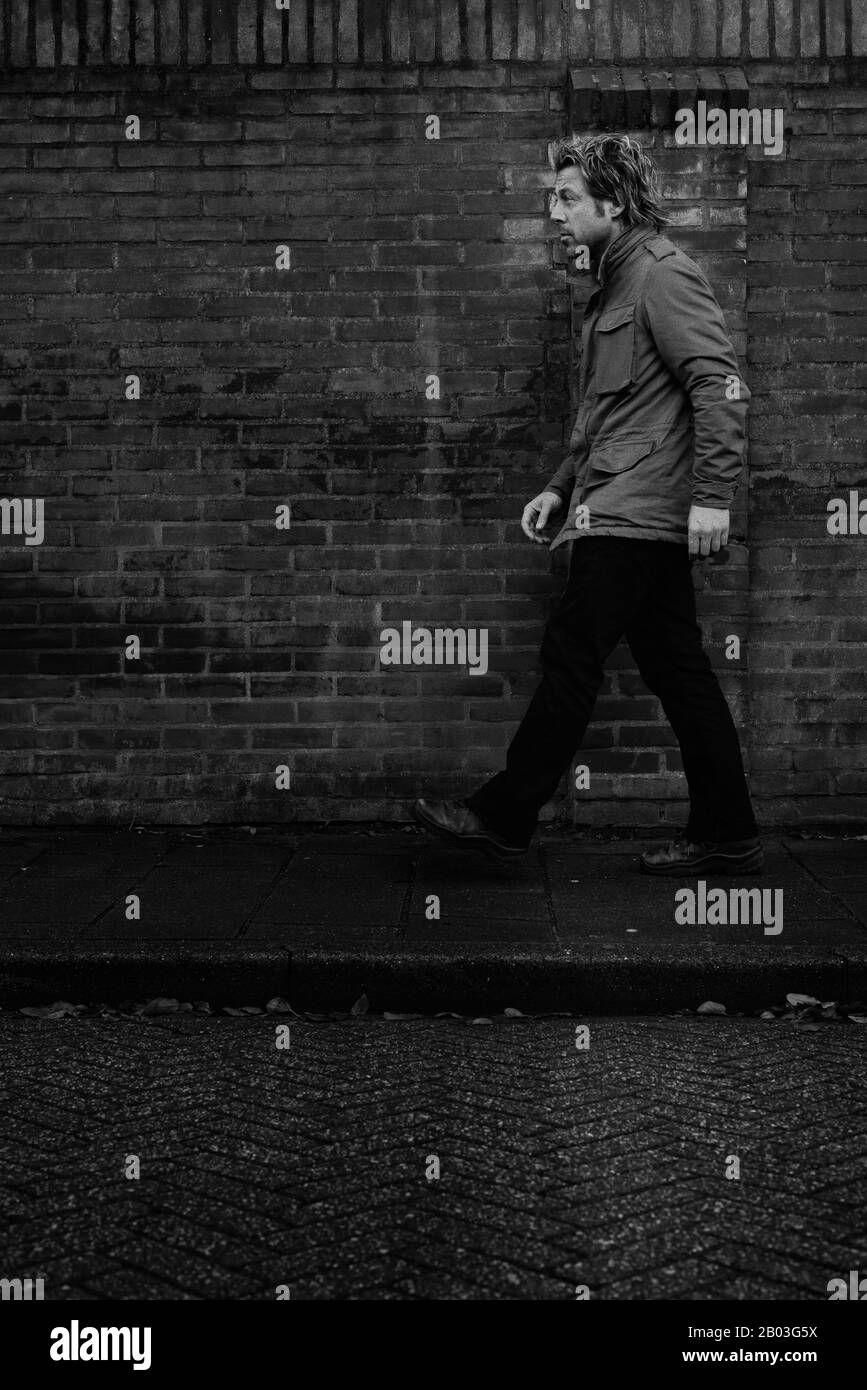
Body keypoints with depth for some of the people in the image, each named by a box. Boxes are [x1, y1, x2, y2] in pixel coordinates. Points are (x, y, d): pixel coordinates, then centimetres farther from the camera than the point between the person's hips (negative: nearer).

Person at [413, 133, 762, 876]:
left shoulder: (663, 274, -9)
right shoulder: (617, 284, 21)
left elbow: (721, 384, -17)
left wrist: (712, 493, -23)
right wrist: (561, 487, 22)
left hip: (636, 513, -10)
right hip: (625, 511, 10)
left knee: (571, 653, -5)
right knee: (676, 669, 9)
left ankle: (505, 814, 3)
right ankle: (725, 836, 14)